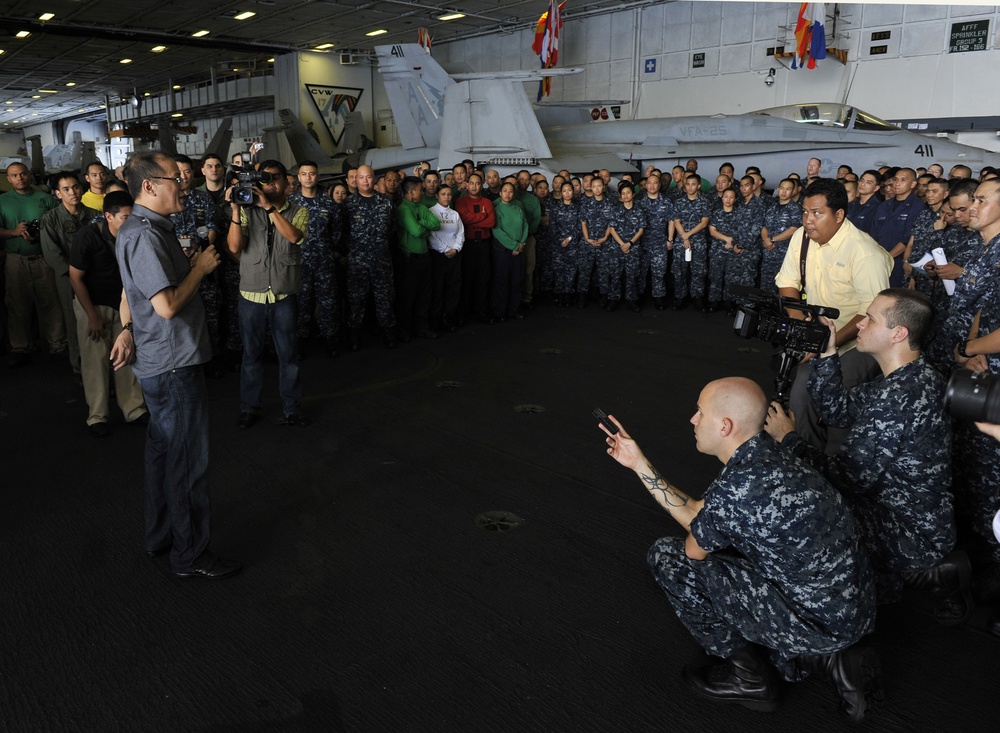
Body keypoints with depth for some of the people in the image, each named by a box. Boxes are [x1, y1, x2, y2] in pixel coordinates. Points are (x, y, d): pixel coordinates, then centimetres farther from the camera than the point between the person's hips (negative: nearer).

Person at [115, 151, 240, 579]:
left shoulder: (144, 230, 13)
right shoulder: (143, 236, -21)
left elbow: (141, 292, 20)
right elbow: (168, 305, -27)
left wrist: (130, 329, 6)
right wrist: (200, 267, -14)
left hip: (161, 362, 11)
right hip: (174, 365, -11)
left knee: (163, 451, 20)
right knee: (188, 462, -1)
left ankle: (159, 537, 35)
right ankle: (190, 556, 12)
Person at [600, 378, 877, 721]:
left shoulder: (735, 489, -27)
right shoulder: (764, 457, 2)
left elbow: (693, 550, -7)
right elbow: (696, 516, 10)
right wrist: (639, 463, 13)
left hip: (817, 623, -9)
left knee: (667, 556, -7)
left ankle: (749, 678, 9)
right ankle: (825, 657, 15)